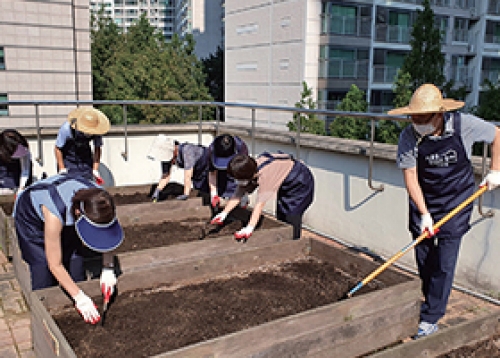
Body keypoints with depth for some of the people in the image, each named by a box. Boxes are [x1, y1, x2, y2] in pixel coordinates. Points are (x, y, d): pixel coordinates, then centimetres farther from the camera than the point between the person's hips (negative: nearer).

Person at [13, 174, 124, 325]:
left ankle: (80, 320, 11)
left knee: (75, 262, -5)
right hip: (32, 217, -4)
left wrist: (108, 269, -18)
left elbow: (108, 234, -11)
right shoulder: (56, 212, -46)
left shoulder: (100, 201, -34)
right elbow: (55, 265, -33)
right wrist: (79, 297, -30)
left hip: (68, 217, 4)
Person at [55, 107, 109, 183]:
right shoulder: (67, 128, -31)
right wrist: (62, 169, -16)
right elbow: (58, 149, -18)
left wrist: (95, 170, -15)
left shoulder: (96, 131, -24)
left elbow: (97, 149, -9)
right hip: (68, 159, -2)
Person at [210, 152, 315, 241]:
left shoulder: (265, 175, -40)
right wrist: (224, 213, -17)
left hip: (301, 184, -9)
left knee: (291, 218, -12)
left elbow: (260, 203, -45)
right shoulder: (251, 172, -15)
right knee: (281, 217, 14)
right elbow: (238, 194, -11)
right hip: (286, 186, 9)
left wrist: (249, 228, -50)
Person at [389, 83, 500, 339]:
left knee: (444, 263, -5)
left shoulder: (464, 125, -16)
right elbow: (410, 177, -15)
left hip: (456, 202, -1)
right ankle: (432, 301, 33)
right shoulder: (409, 136, -17)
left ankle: (430, 320, 5)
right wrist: (424, 214, -19)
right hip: (423, 203, 2)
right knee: (424, 260, 9)